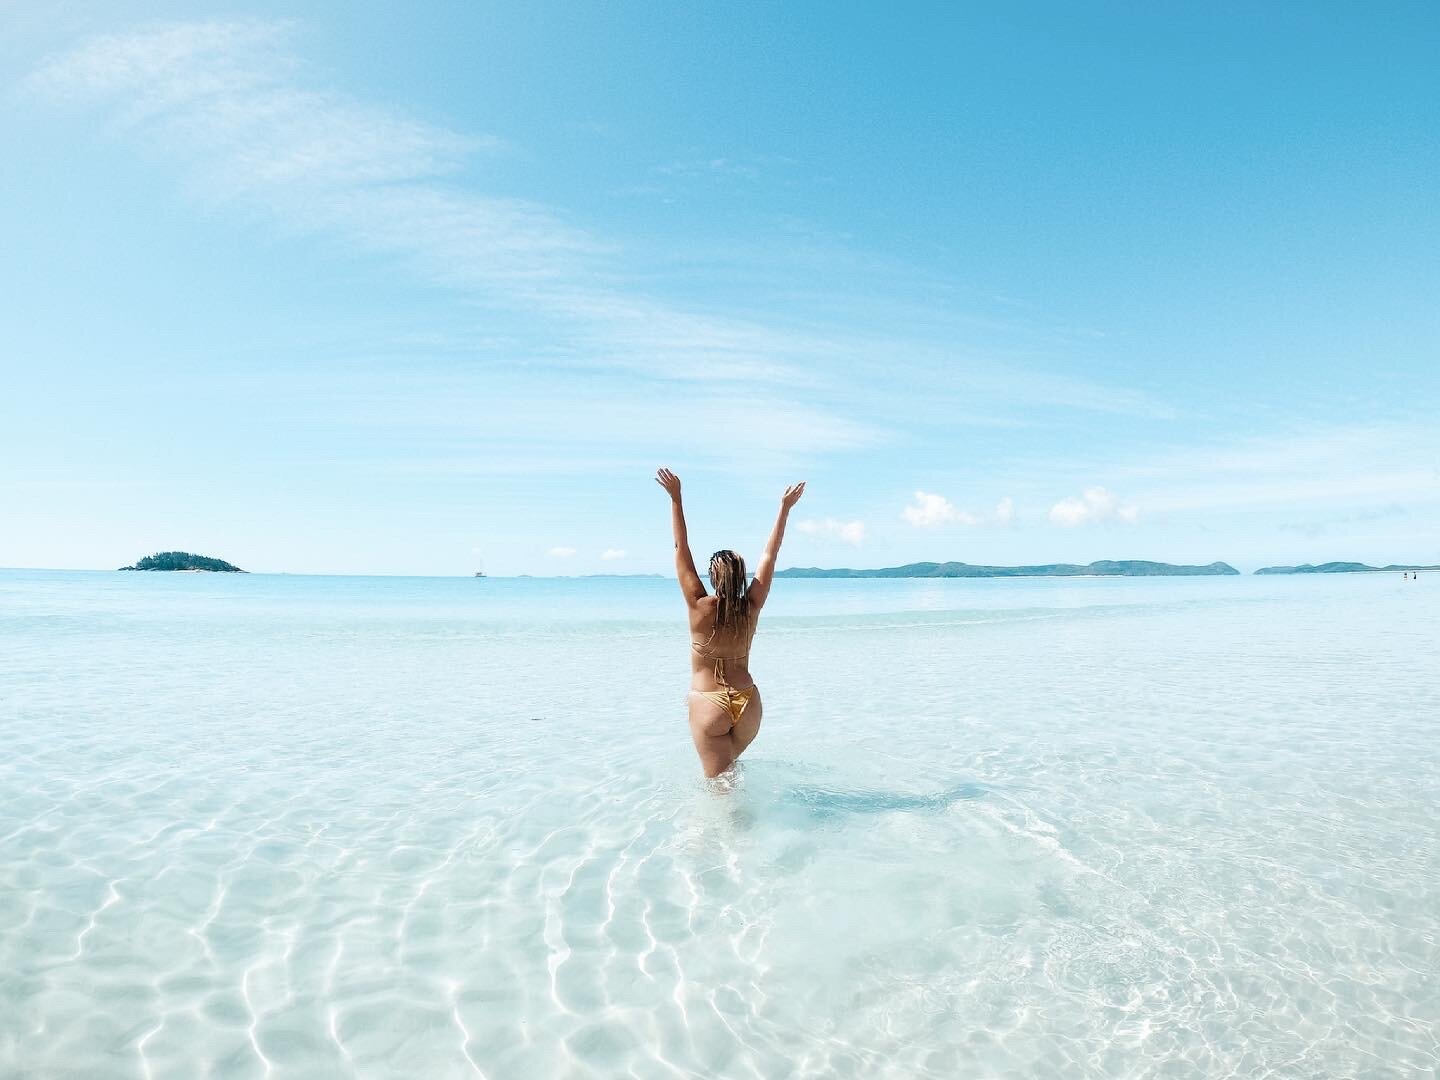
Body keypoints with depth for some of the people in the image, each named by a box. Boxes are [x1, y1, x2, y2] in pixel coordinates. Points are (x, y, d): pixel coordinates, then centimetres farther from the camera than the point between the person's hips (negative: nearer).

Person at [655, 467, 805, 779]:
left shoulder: (700, 608, -14)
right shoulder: (751, 608, -5)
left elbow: (681, 550, -12)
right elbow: (769, 555, 2)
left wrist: (676, 498, -11)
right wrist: (785, 507, 9)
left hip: (709, 706, -4)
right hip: (748, 704, 4)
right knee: (730, 765, 28)